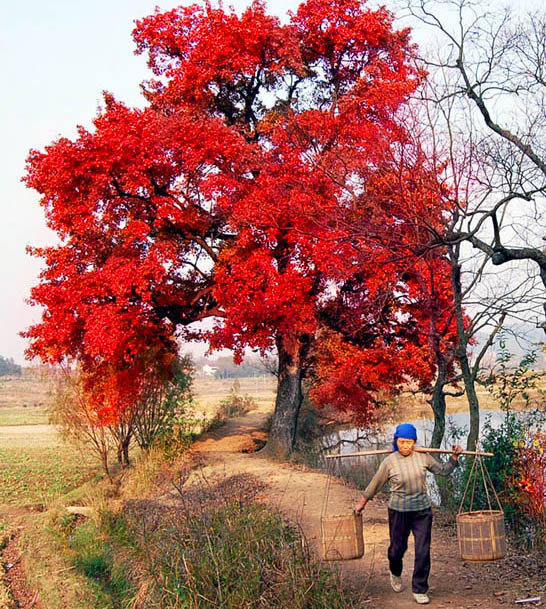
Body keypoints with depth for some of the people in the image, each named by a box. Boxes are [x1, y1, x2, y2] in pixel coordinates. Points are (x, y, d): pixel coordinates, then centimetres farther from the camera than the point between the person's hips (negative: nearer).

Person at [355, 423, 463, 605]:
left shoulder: (423, 457, -3)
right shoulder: (389, 462, -11)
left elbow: (443, 470, 11)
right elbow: (375, 484, 1)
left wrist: (454, 457, -3)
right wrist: (361, 504, 9)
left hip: (422, 510, 2)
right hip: (399, 511, -1)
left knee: (423, 551, -1)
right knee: (397, 548, 12)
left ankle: (419, 590, 14)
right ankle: (395, 573, 46)